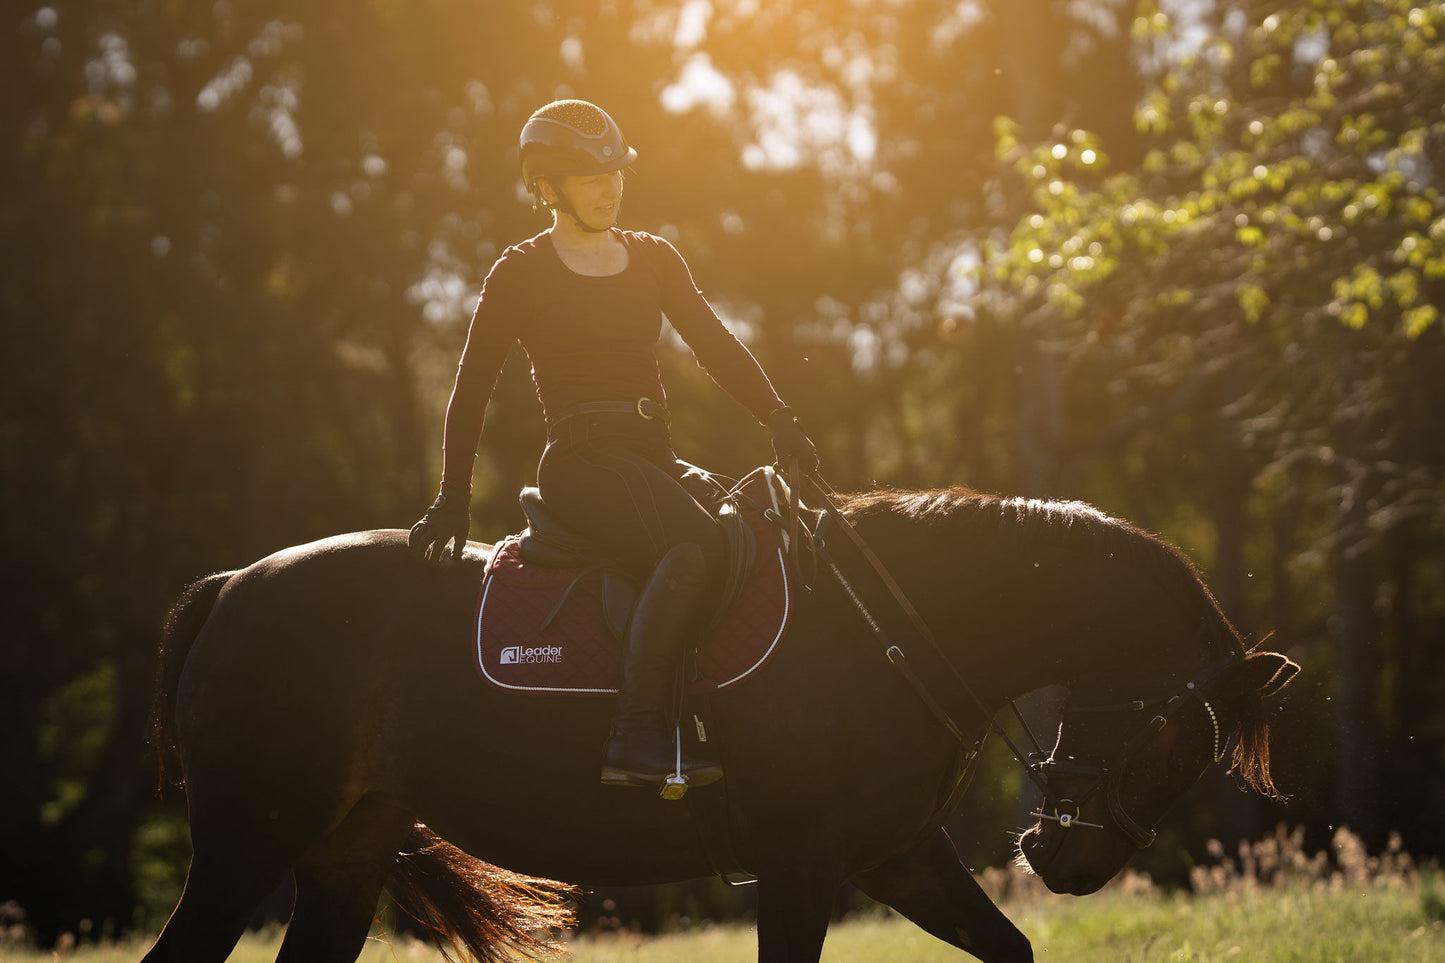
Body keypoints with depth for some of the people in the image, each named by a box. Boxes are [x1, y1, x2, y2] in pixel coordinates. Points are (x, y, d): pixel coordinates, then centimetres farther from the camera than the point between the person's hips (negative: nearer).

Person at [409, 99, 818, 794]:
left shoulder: (654, 259, 19)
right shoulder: (521, 273, 4)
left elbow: (715, 346, 12)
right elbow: (472, 387, 5)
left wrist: (780, 420, -3)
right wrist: (453, 497, 2)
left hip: (653, 454, 7)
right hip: (582, 457, -7)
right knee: (697, 542, -31)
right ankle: (638, 740, -36)